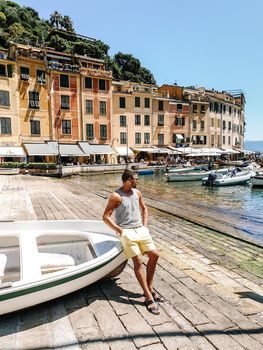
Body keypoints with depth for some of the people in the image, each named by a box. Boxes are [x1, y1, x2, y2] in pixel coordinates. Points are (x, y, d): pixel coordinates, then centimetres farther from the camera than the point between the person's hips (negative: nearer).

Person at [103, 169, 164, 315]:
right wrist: (120, 230, -14)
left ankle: (149, 288, 18)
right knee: (138, 261, -13)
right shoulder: (116, 196, -11)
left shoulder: (137, 192, 9)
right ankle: (149, 298, -6)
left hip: (140, 229, 7)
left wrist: (145, 225, 11)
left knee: (154, 255, 1)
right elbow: (106, 217, -11)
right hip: (126, 231, -7)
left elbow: (144, 209, 23)